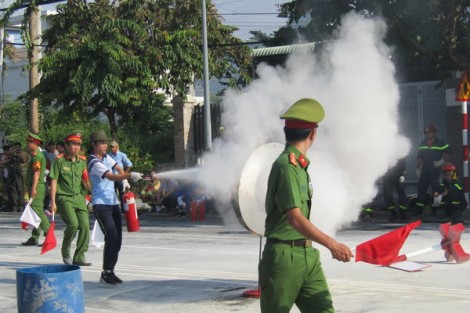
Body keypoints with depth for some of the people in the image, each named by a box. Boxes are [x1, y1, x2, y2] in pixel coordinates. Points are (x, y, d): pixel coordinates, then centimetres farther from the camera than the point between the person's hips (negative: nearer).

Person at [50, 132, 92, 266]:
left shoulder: (82, 161, 9)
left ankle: (79, 257, 4)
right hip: (64, 198, -5)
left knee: (85, 225, -5)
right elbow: (53, 181, -7)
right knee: (73, 224, -20)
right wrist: (53, 202, -10)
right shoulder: (59, 160, -6)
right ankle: (65, 251, 5)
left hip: (78, 197, 5)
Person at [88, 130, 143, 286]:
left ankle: (110, 271, 15)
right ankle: (106, 274, -14)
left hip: (113, 202, 8)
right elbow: (111, 177, -28)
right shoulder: (94, 163, -17)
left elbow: (118, 168, 22)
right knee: (112, 236, -19)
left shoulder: (106, 157, 9)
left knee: (117, 238, 6)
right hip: (101, 204, -8)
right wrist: (130, 175, -40)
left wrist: (126, 179, 4)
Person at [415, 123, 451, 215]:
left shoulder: (440, 142, -1)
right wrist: (418, 168, 7)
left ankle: (434, 209, 4)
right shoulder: (422, 143, 11)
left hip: (435, 171, -4)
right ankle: (419, 209, 3)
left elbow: (448, 151, 2)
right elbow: (419, 157, 12)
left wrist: (441, 161, -6)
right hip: (424, 170, 4)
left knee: (435, 190, -2)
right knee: (421, 189, 0)